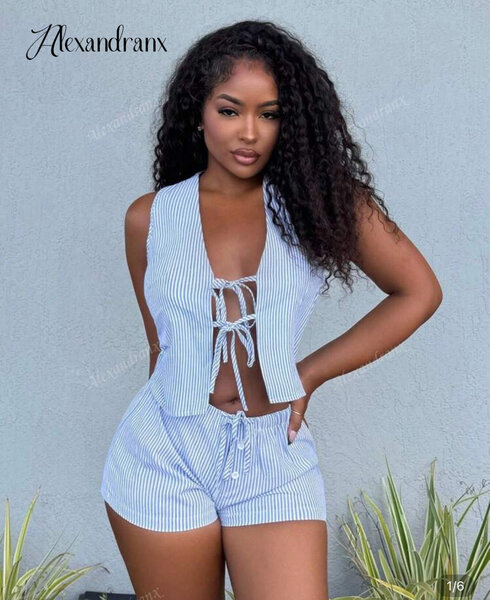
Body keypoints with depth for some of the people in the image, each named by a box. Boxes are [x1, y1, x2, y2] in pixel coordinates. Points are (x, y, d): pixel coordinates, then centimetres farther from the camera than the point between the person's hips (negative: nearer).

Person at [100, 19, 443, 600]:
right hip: (162, 458, 1)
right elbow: (162, 344, 11)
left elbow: (419, 292, 3)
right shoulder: (150, 218, 2)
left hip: (275, 461, -1)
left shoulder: (320, 199, -1)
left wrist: (310, 373, -1)